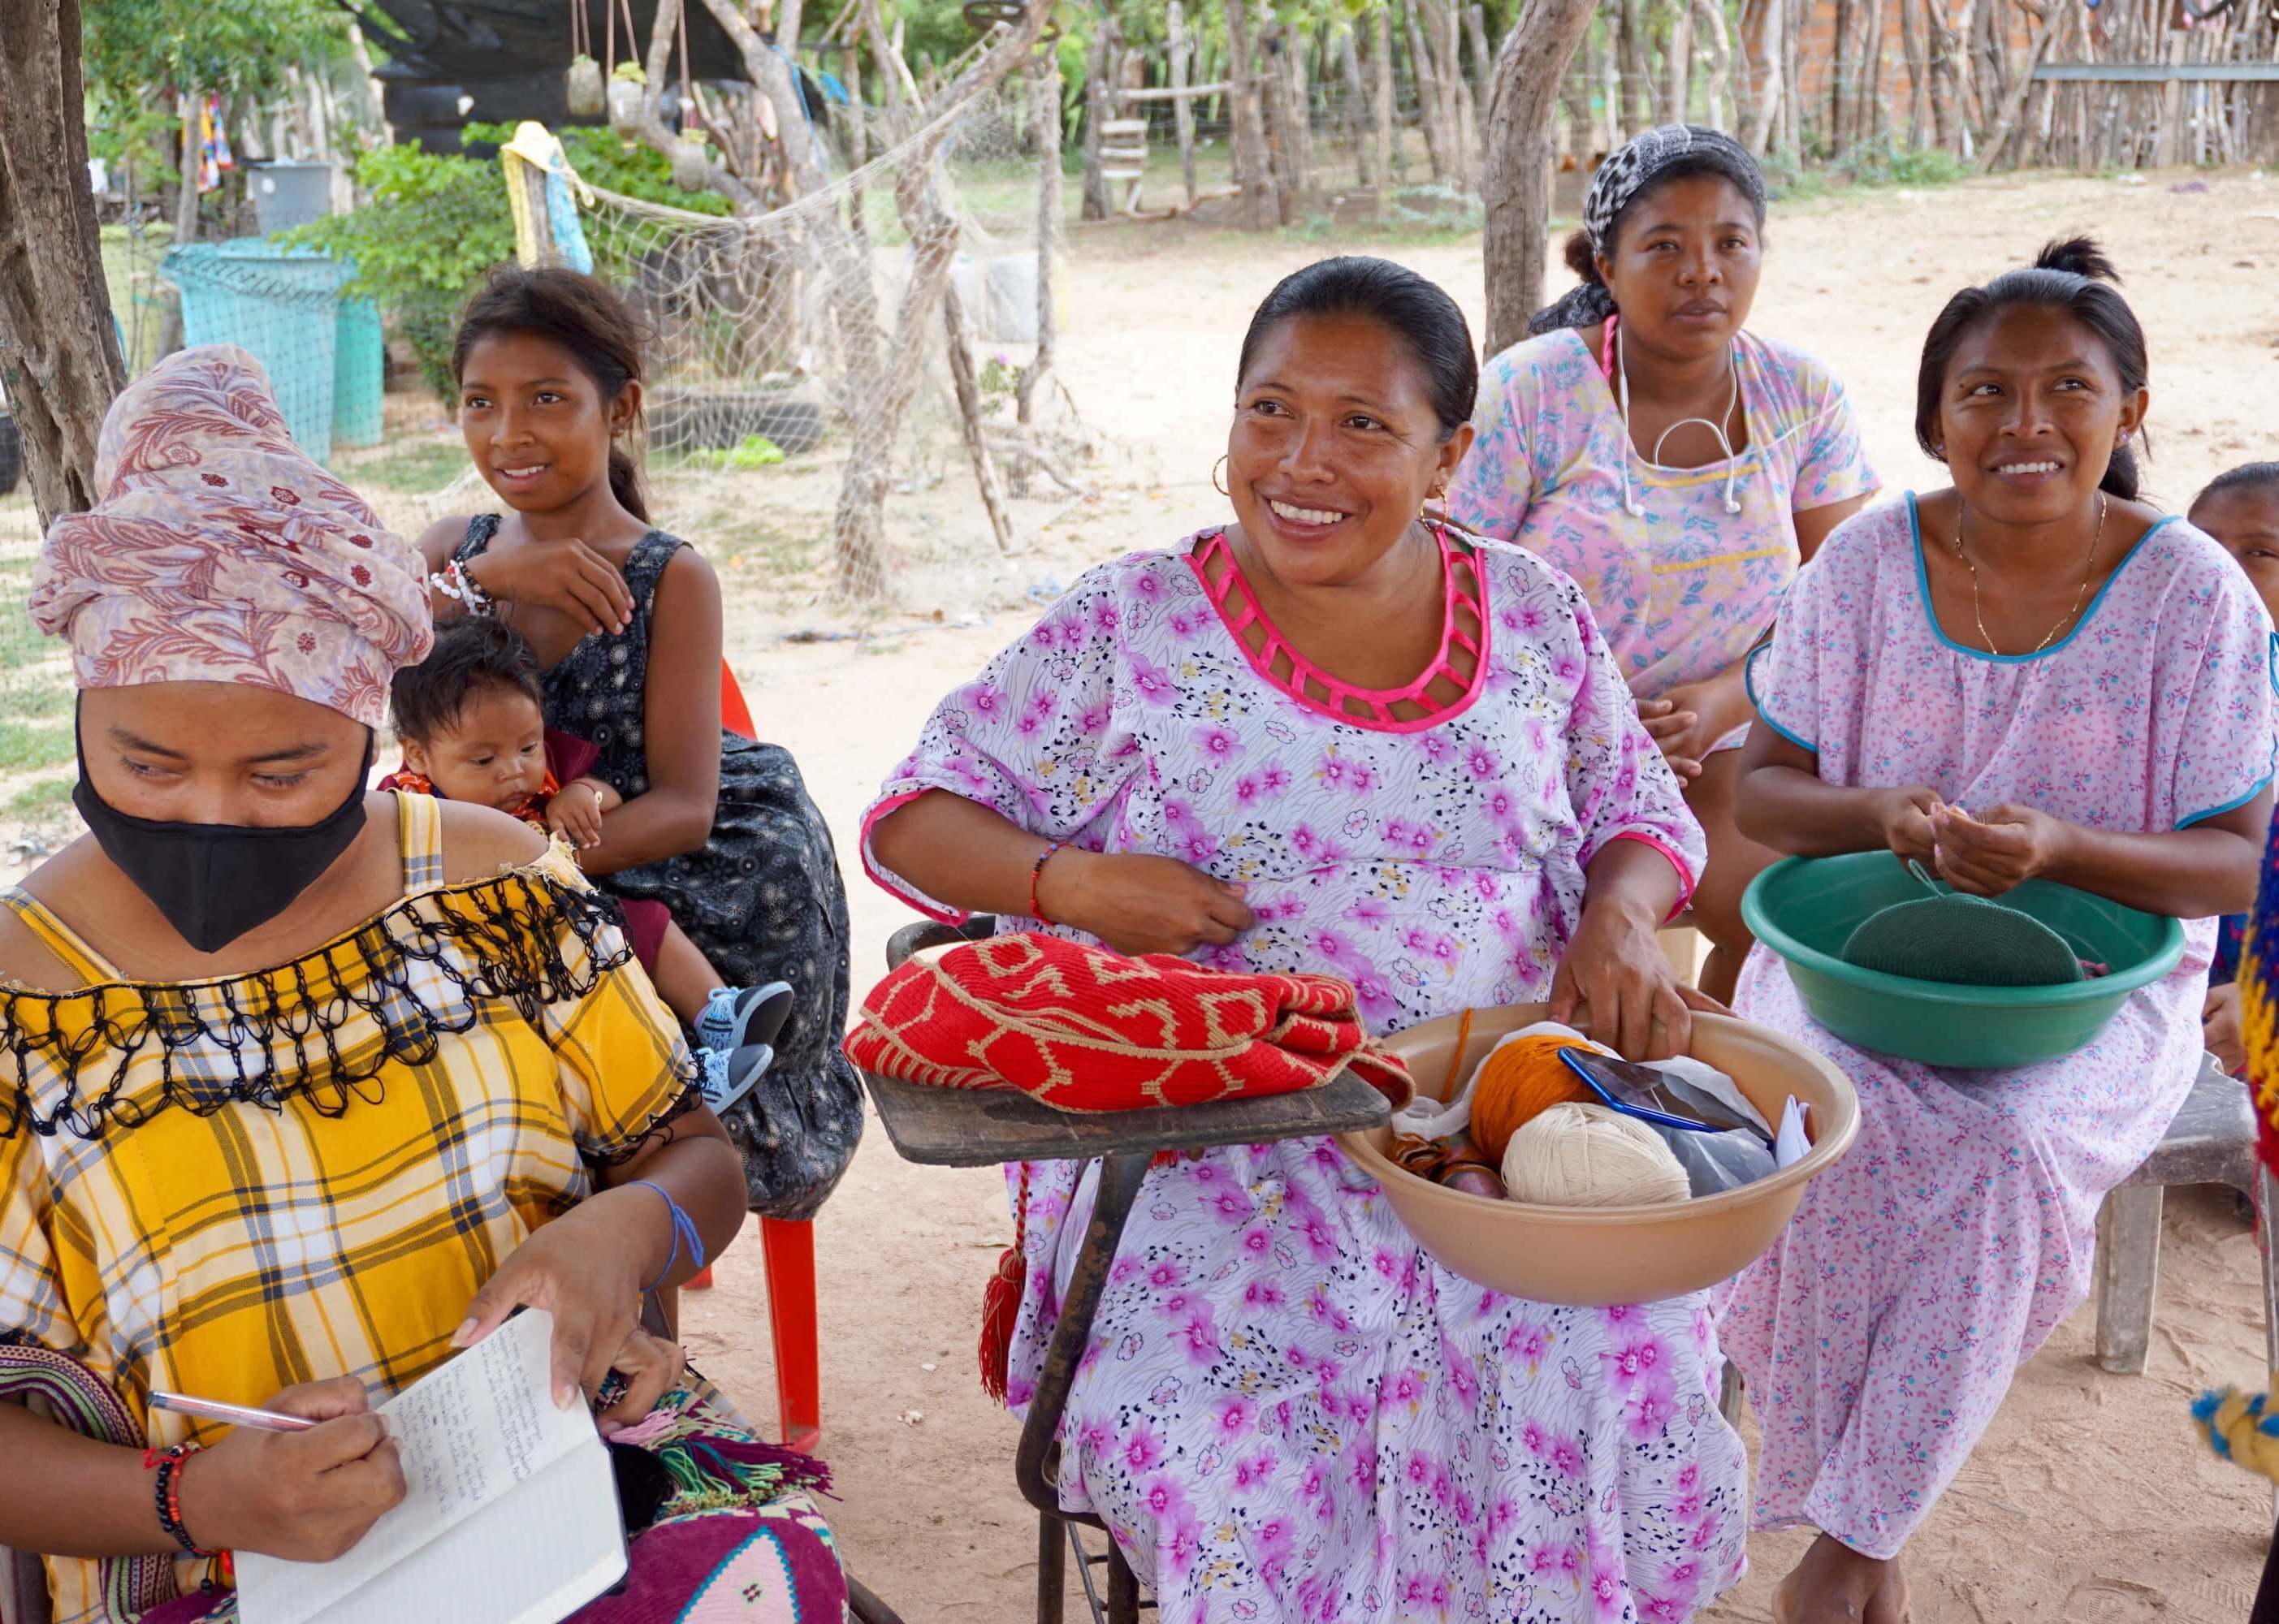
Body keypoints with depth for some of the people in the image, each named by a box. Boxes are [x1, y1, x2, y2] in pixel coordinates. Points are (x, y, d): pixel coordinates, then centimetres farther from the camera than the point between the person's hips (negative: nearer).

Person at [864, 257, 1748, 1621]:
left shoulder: (1536, 617, 6)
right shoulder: (1132, 629, -2)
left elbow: (1641, 813, 17)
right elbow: (915, 818, 3)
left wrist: (1622, 919, -6)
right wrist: (1068, 880, -17)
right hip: (1211, 1138, -2)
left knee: (1633, 1377, -18)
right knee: (1239, 1420, -25)